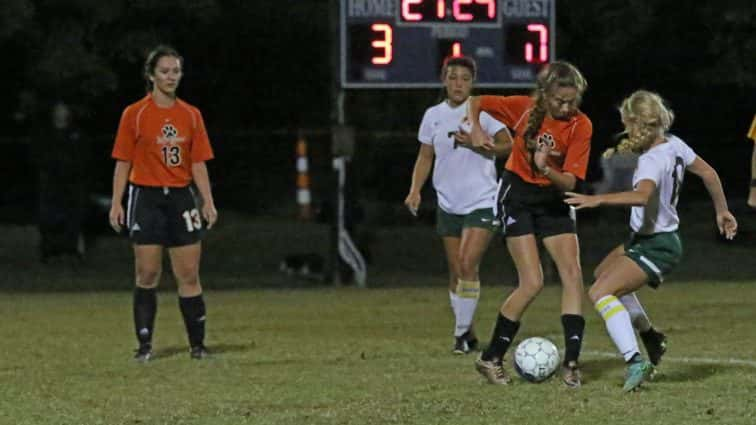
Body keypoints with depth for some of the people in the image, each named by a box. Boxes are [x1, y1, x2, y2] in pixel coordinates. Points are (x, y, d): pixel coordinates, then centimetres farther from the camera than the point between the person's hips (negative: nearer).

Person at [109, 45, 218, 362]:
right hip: (146, 196, -3)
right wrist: (116, 204, -6)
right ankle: (144, 345, 5)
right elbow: (123, 162, 0)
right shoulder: (135, 114, -1)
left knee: (189, 276, 1)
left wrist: (207, 202, 0)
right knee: (147, 274, -2)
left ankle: (197, 344, 5)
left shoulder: (191, 115, 8)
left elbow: (198, 163, 9)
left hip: (182, 197, 3)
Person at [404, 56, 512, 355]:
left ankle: (462, 331, -9)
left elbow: (508, 145, -5)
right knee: (456, 271, 7)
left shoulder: (482, 111, -6)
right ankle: (468, 336, 17)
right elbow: (425, 156, 12)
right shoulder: (434, 115, 6)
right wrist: (415, 190, -1)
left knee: (468, 264, -17)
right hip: (449, 204, 4)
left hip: (481, 202, -4)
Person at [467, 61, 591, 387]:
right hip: (519, 198, -3)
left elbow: (570, 182, -17)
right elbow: (475, 103, 1)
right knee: (533, 283, -13)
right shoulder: (524, 108, -13)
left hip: (553, 201, 3)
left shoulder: (580, 126, -13)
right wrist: (475, 130, -17)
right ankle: (491, 359, -2)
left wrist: (546, 169, -35)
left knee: (573, 273, -12)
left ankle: (571, 361, -9)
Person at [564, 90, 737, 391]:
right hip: (645, 239, 11)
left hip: (657, 247, -10)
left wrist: (598, 199, -49)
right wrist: (722, 211, 25)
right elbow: (707, 173, 13)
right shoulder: (673, 144, 1)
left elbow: (642, 195, -45)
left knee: (600, 293, -23)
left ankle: (635, 361, -35)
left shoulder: (652, 160, -26)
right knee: (603, 274, 31)